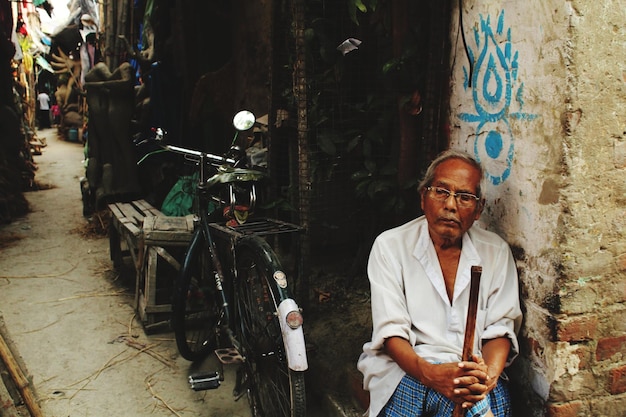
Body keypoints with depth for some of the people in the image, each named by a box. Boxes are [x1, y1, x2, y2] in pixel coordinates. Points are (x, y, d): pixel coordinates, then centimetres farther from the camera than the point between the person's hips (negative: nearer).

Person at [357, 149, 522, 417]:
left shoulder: (496, 252, 6)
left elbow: (500, 329, 2)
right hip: (406, 367, -2)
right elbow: (391, 330, -9)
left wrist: (488, 375, -20)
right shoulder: (389, 246, -2)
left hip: (471, 371, 2)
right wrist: (430, 373, -27)